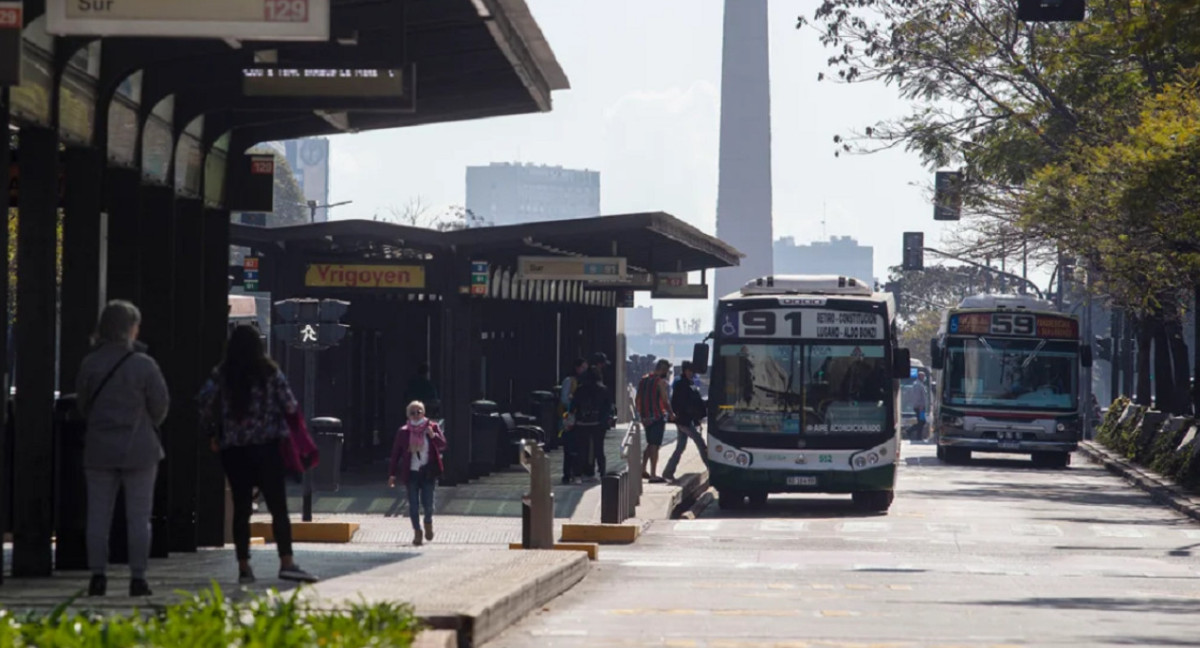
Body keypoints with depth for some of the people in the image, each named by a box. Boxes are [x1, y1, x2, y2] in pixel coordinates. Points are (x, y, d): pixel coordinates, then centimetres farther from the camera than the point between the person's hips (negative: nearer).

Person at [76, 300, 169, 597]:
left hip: (99, 450, 2)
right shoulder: (143, 364, -10)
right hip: (139, 450, -2)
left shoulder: (90, 364, -1)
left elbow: (83, 403, 8)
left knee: (98, 516, 7)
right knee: (139, 517, 3)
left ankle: (98, 575, 5)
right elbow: (160, 406, -3)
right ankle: (138, 578, 1)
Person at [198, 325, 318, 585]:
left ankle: (244, 566, 4)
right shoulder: (270, 373, -3)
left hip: (233, 449, 2)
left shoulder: (221, 375, 1)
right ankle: (286, 562, -11)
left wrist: (212, 434, 8)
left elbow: (205, 404, -4)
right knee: (278, 507, -1)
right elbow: (289, 405, -5)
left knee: (241, 508, 6)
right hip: (266, 447, -2)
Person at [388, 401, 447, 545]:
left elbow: (442, 445, -8)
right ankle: (417, 531, 12)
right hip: (411, 473, 1)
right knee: (413, 505, -1)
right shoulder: (403, 432, 3)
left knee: (427, 502, -4)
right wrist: (392, 474, 2)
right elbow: (395, 453, 6)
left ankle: (428, 523, 27)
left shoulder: (432, 427, 2)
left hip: (428, 472, -1)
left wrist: (433, 436, -27)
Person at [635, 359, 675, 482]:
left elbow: (637, 399, 13)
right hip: (658, 417, -7)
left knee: (650, 444, 20)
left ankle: (642, 470, 17)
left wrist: (641, 414, 21)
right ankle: (653, 475, -5)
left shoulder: (644, 379, 11)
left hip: (645, 417, 7)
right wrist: (671, 414, 0)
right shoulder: (661, 381, -11)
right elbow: (665, 400, -15)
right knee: (654, 445, -5)